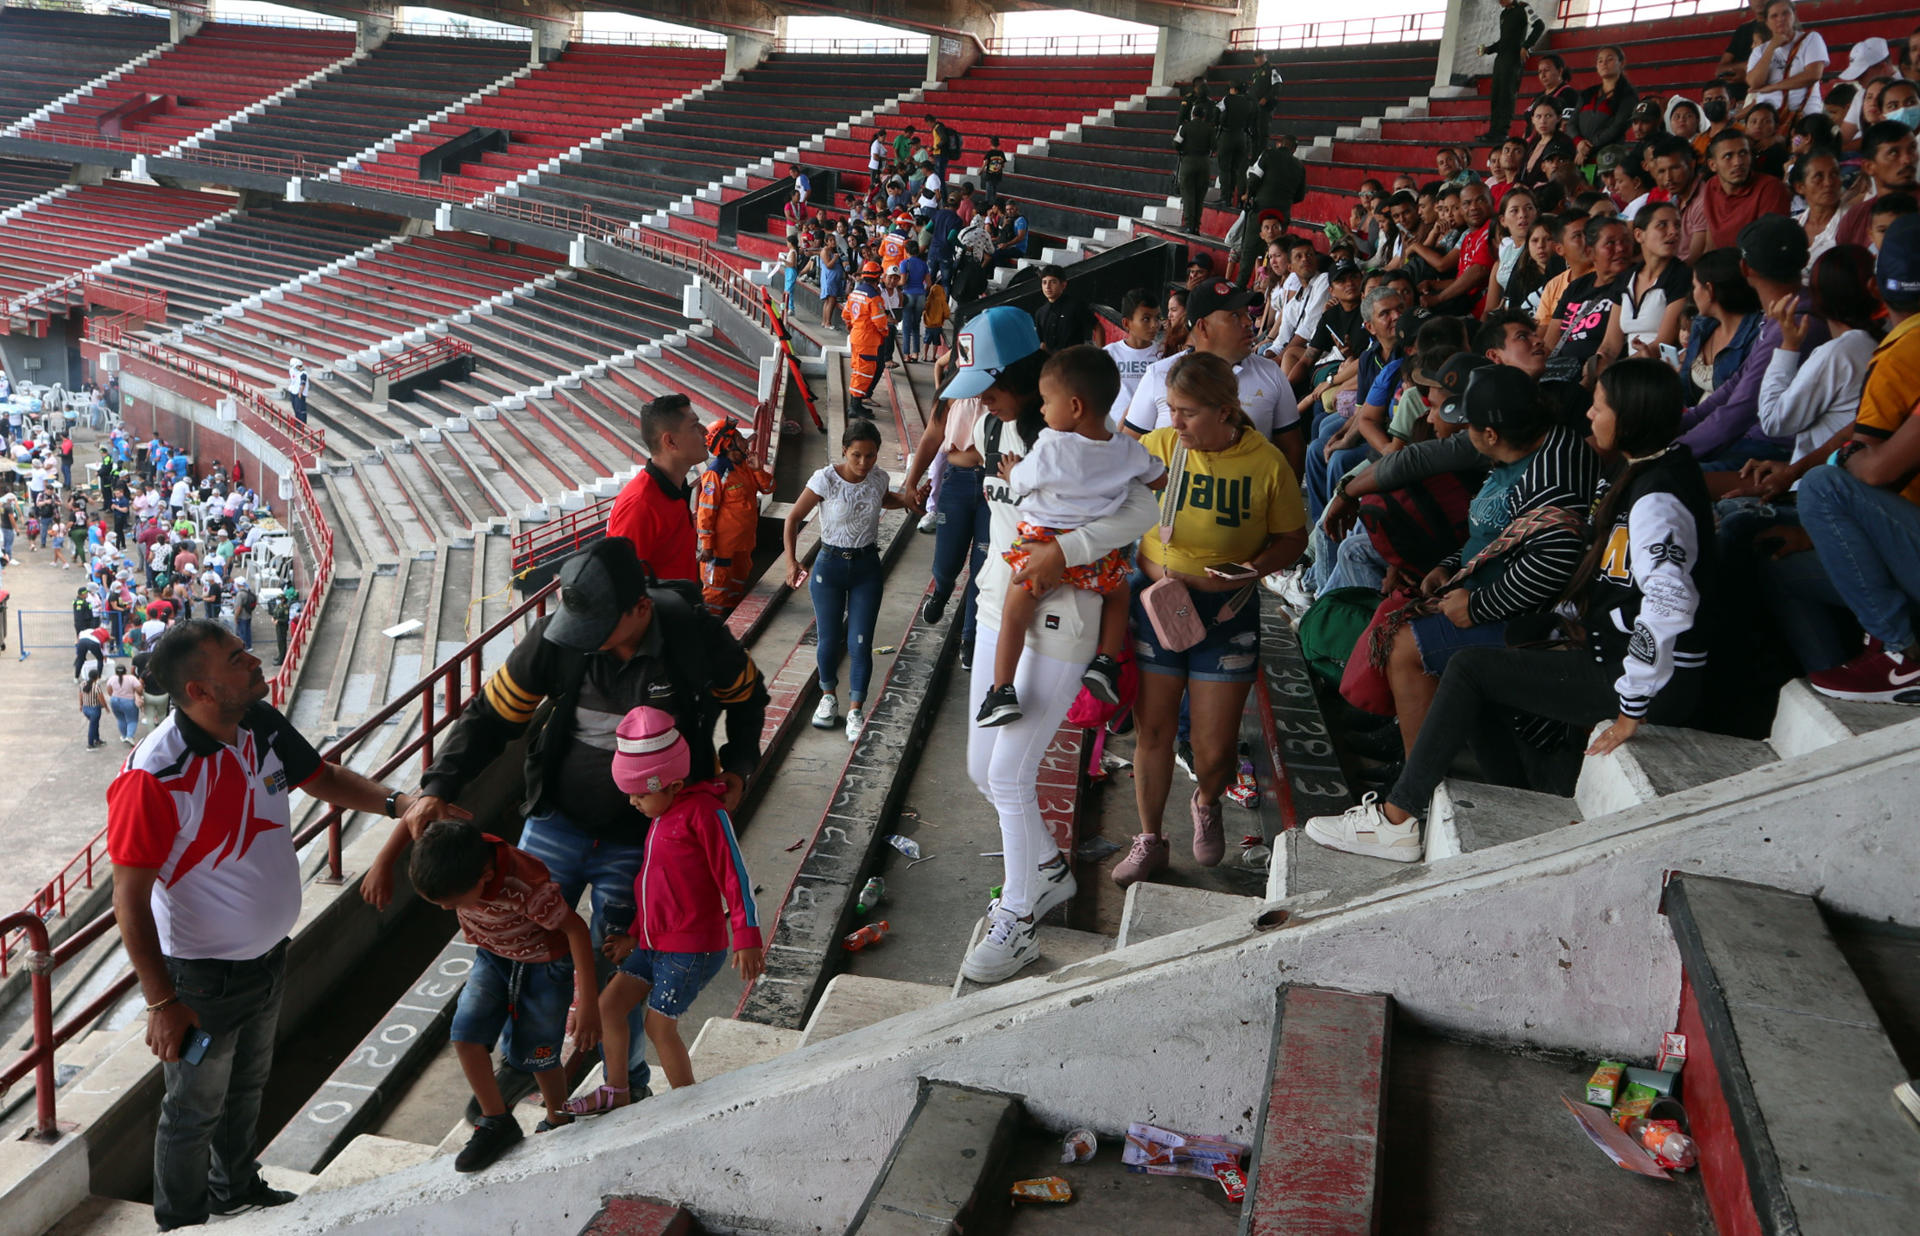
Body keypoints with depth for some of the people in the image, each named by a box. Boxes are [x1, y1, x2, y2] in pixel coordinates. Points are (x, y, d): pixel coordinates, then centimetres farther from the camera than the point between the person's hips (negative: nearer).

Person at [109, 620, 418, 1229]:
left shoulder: (263, 725, -11)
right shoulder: (155, 776, -31)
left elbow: (323, 777, 7)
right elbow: (130, 898, -25)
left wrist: (397, 802, -9)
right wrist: (161, 1002, -21)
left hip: (267, 956, 7)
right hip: (202, 978, -7)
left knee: (247, 1085, 29)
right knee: (195, 1109, 16)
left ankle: (236, 1190, 55)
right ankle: (181, 1224, 41)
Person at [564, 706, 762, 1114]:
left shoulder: (703, 812, -19)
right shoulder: (663, 816, 11)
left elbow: (734, 873, -20)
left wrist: (747, 938, -22)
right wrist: (632, 935, 19)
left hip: (692, 947, -9)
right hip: (654, 942, 9)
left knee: (660, 1025, 0)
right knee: (608, 1005, 11)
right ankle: (616, 1090, 29)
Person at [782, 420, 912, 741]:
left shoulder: (879, 478, -4)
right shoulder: (825, 480, -16)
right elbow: (793, 519, -6)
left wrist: (907, 501, 2)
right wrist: (792, 561, -14)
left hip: (867, 567, 2)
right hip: (830, 564, -2)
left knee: (860, 644, -3)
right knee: (829, 640, 6)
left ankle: (856, 711, 10)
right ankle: (828, 696, 32)